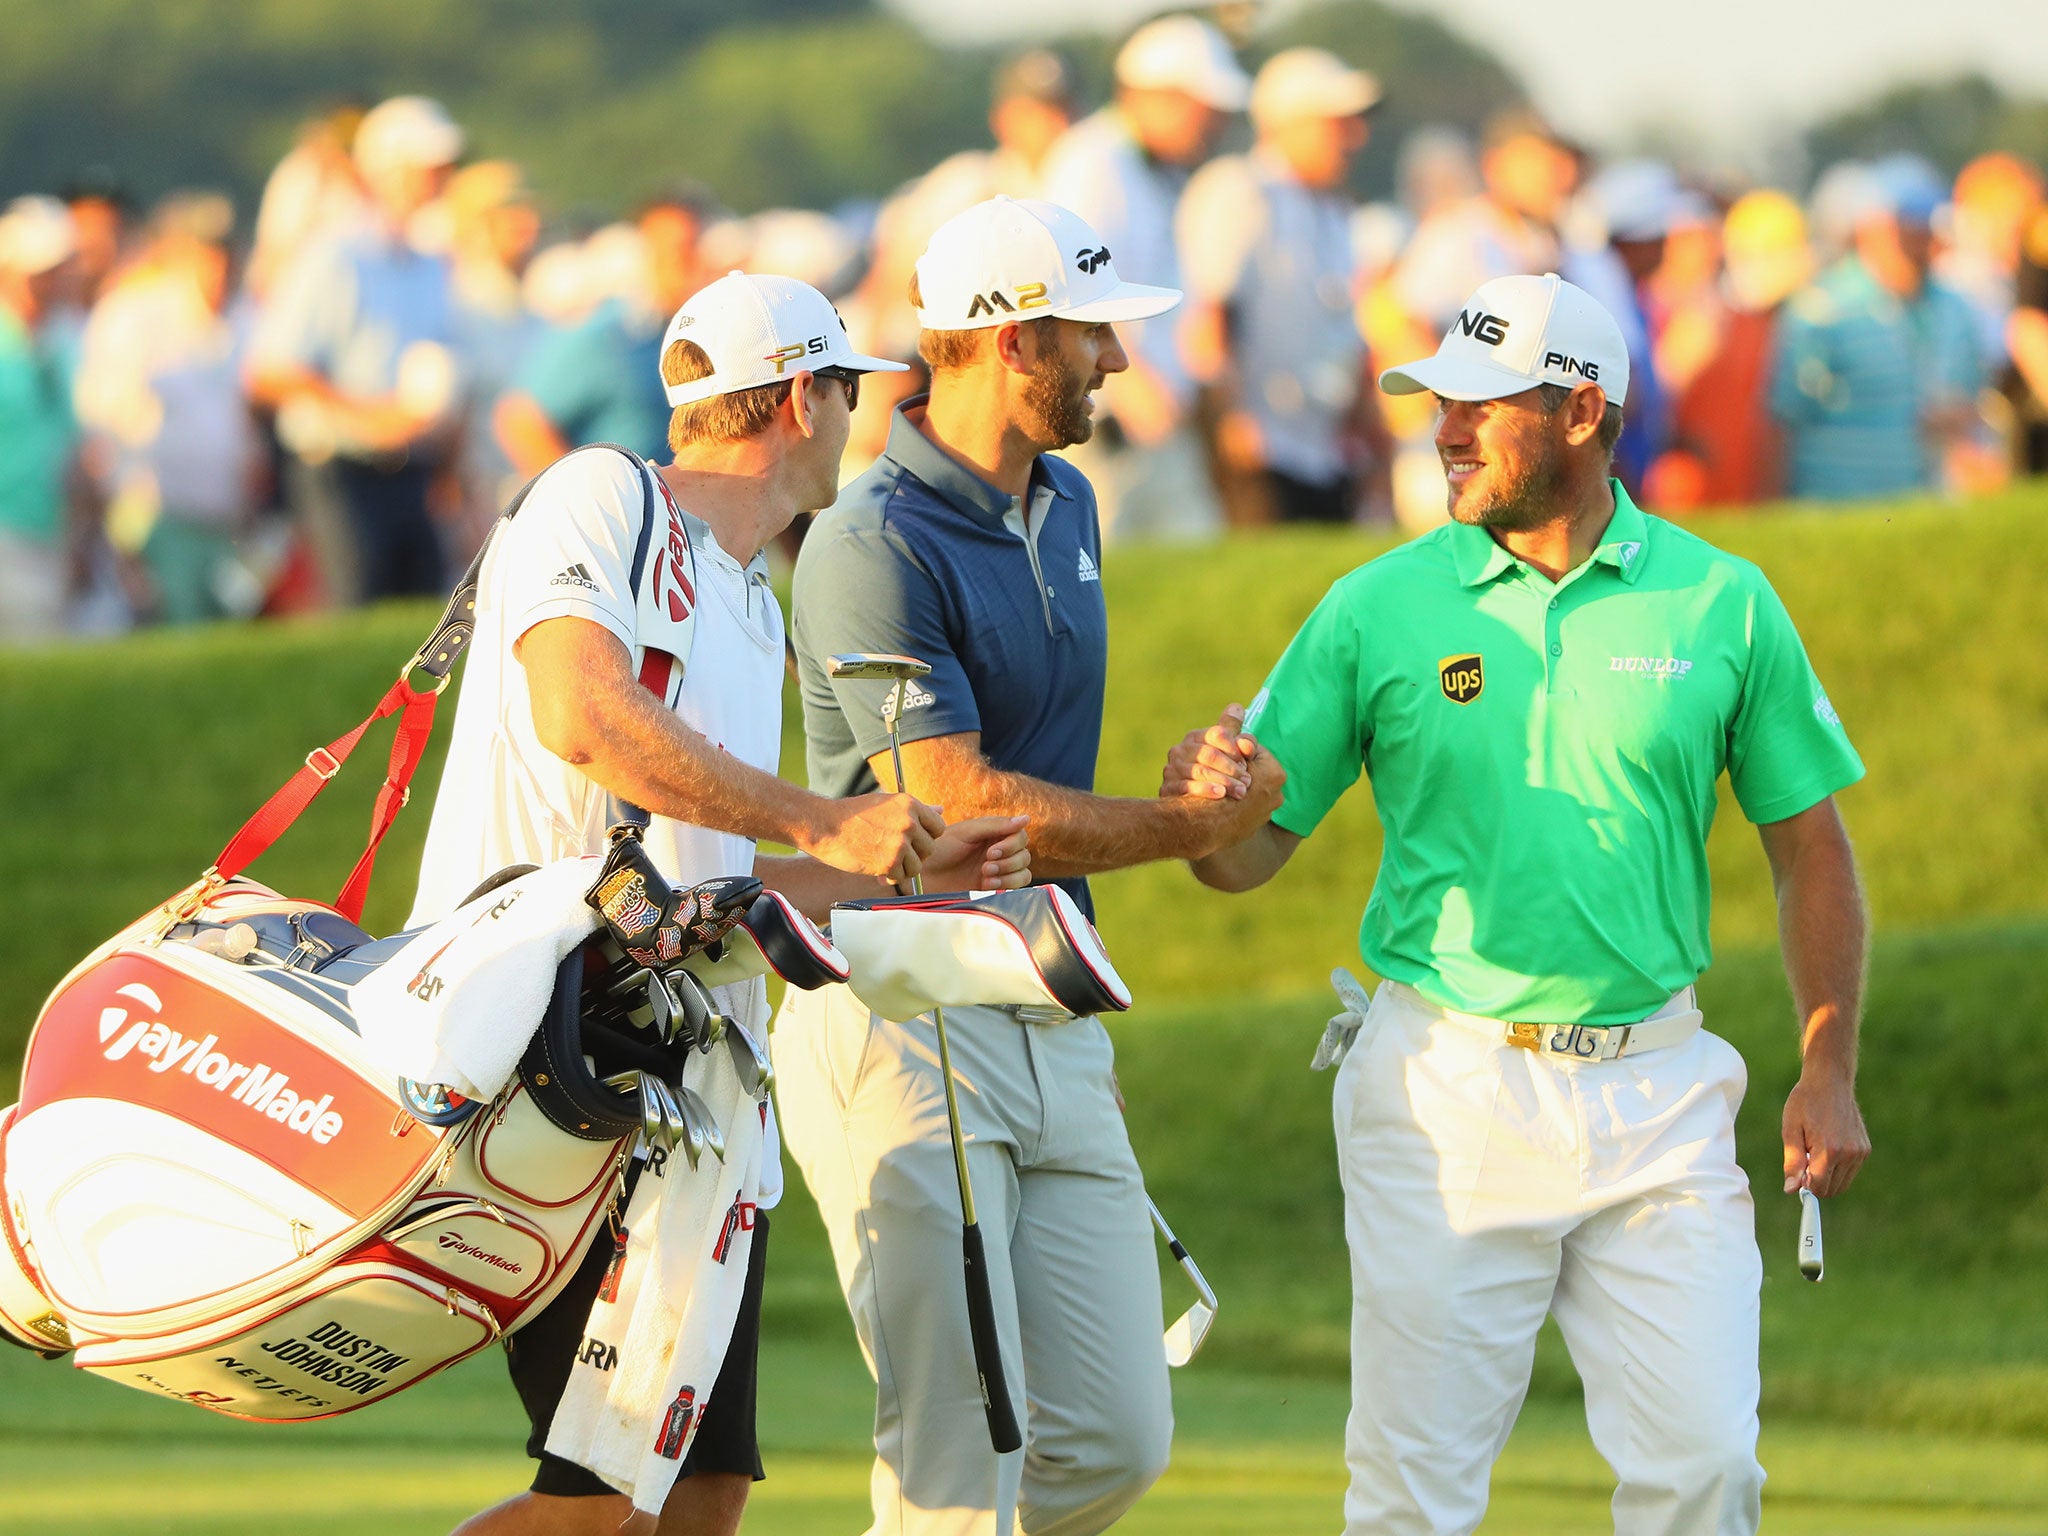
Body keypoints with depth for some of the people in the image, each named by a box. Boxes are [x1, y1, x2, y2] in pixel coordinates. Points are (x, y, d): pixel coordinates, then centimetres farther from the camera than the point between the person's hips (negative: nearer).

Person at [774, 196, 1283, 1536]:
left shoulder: (1067, 508, 15)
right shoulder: (874, 548, -14)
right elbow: (966, 808, -17)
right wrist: (1188, 828, -6)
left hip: (1053, 1026, 8)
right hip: (903, 1023, -8)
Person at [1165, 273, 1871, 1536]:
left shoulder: (1723, 604, 3)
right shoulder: (1379, 608, 2)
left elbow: (1809, 845, 9)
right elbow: (1255, 850, 3)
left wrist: (1830, 1072, 2)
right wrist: (1203, 805, -20)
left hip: (1656, 1090, 0)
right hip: (1444, 1093, 0)